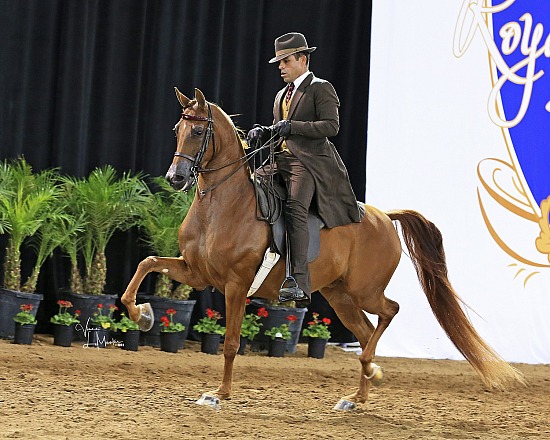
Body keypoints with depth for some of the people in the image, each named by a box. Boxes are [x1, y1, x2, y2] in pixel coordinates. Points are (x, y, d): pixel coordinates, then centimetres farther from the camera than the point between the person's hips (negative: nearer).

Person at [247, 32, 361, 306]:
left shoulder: (321, 88, 1)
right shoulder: (282, 94, 26)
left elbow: (332, 126, -11)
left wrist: (293, 126, -18)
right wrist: (263, 132, 8)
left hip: (309, 162, -9)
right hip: (282, 160, 9)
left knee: (294, 207, -28)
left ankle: (300, 284, -36)